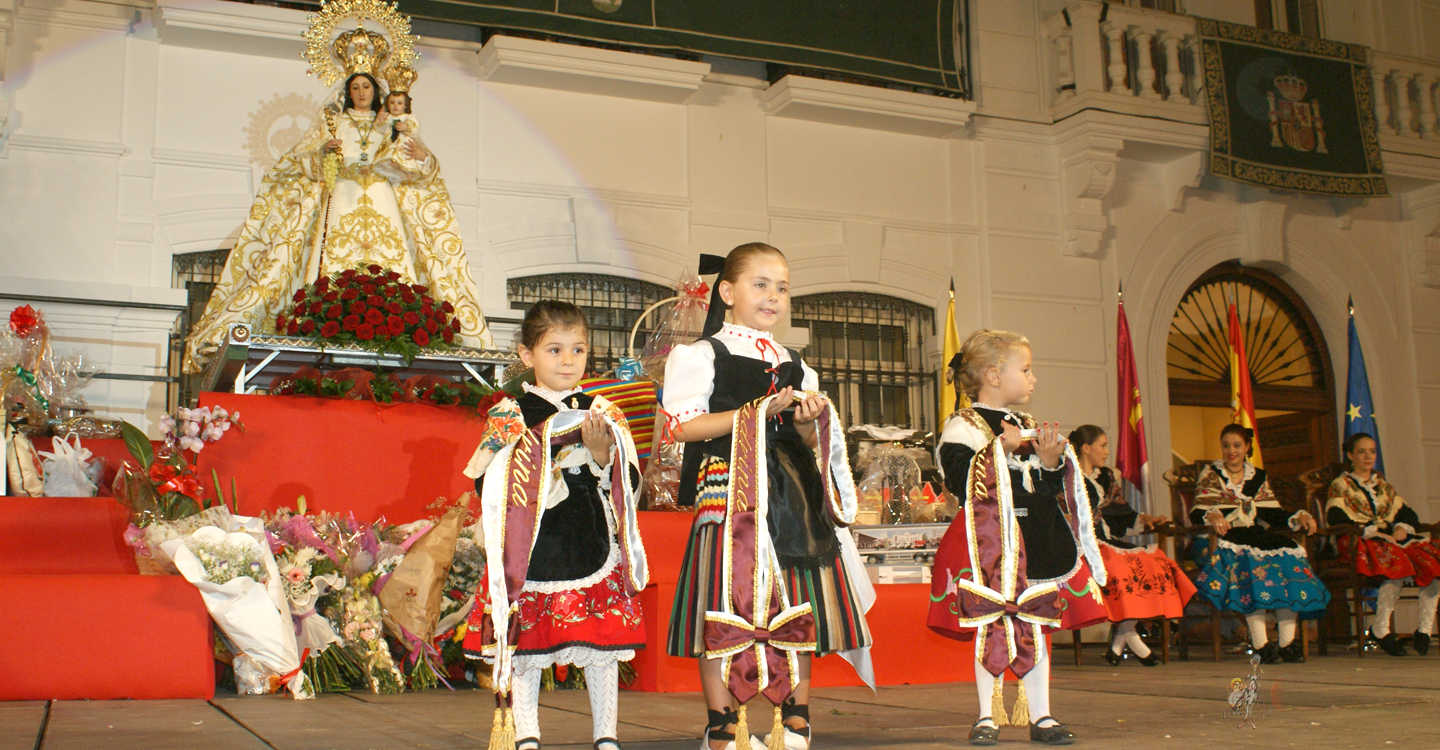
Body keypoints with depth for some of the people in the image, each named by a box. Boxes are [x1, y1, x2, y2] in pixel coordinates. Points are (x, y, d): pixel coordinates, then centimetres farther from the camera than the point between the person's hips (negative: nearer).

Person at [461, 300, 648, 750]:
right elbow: (486, 485, -3)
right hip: (531, 548, -1)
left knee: (601, 648, 3)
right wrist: (538, 452, -15)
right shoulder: (510, 414, 3)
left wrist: (600, 450, -12)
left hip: (593, 544, 2)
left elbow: (629, 484, 5)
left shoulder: (603, 413, 9)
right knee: (525, 644, 3)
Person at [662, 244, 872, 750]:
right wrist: (759, 411, -14)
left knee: (799, 611, 6)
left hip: (793, 495, 5)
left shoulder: (795, 365, 20)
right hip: (729, 493, -5)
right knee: (722, 612, -5)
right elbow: (685, 425, -9)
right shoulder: (703, 355, 3)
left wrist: (807, 421, -4)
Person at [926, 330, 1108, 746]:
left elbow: (1049, 490, 15)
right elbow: (959, 481, -17)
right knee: (991, 627, -1)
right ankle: (987, 717, 11)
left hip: (1036, 542, 6)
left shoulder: (1029, 427, 17)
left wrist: (1051, 461, -4)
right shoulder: (964, 426, -3)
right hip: (987, 543, -5)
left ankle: (1040, 715, 15)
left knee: (1034, 626, 7)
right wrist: (1000, 449, -17)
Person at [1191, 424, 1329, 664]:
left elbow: (1273, 513, 11)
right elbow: (1197, 513, -5)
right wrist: (1212, 516, -27)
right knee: (1248, 559, -35)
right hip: (1222, 541, -4)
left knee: (1288, 553, -25)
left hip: (1257, 536, 4)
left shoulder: (1258, 477, 20)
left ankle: (1287, 642, -26)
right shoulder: (1210, 475, 8)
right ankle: (1261, 644, -39)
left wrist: (1300, 517, -7)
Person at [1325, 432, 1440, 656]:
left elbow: (1410, 515, 20)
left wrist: (1402, 528, -4)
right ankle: (1380, 629, -29)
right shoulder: (1341, 485, 9)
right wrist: (1375, 532, -15)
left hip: (1391, 540, 6)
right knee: (1398, 562, -37)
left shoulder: (1382, 484, 27)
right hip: (1360, 545, -6)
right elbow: (1336, 521, -8)